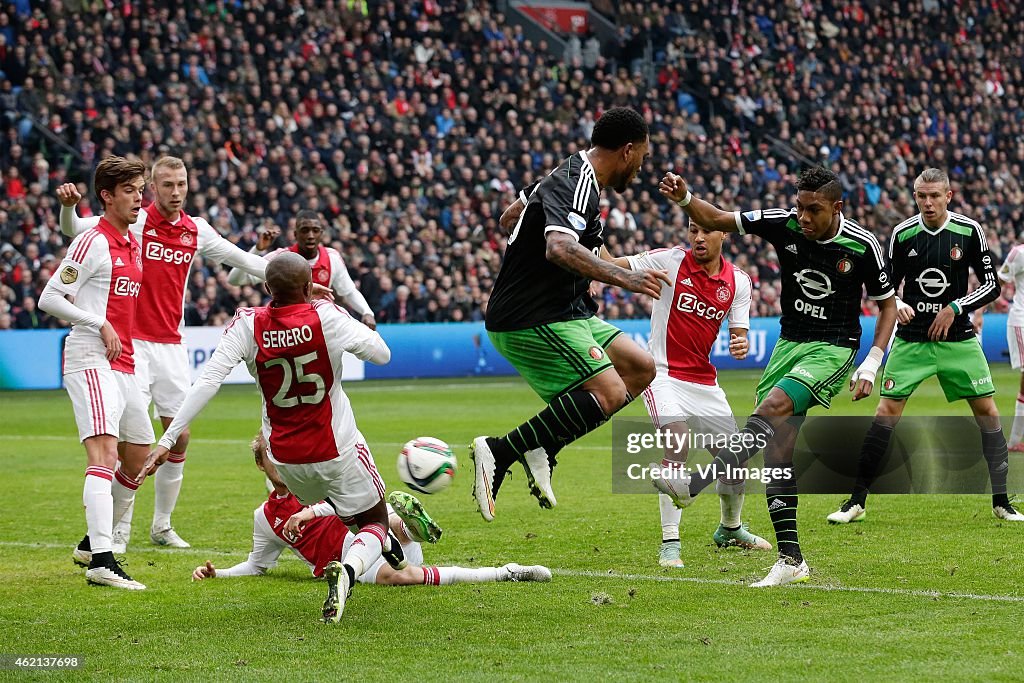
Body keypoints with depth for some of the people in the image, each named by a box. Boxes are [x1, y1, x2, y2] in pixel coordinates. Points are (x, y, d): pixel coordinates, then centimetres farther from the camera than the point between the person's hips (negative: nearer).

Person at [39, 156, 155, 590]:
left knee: (140, 456, 15)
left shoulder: (134, 244, 16)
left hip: (123, 365, 9)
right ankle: (101, 561, -32)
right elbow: (49, 298, -12)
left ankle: (91, 543, 28)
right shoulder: (93, 242, -10)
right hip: (91, 362, -9)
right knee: (104, 453, -21)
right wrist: (100, 325, -17)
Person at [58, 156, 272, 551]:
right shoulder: (135, 222, -7)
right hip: (133, 343, -5)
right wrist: (68, 205, -35)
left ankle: (162, 526, 22)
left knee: (179, 440, 8)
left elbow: (240, 259, 19)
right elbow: (73, 230, -14)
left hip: (172, 346, 5)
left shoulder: (197, 230, 7)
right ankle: (120, 530, -4)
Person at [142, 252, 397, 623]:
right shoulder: (327, 318, -19)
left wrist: (168, 439, -19)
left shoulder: (248, 326, -15)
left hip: (286, 458, 3)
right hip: (337, 451, -3)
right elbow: (382, 354, -6)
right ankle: (348, 569, -18)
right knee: (375, 522, 11)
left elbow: (207, 382, -22)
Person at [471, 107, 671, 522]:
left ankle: (542, 446, 5)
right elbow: (560, 249, -38)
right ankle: (500, 452, -18)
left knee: (640, 369, 9)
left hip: (561, 312, 11)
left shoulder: (573, 176, 14)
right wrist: (622, 277, -41)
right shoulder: (576, 187, -18)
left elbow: (513, 216, 30)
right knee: (608, 393, -21)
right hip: (534, 320, -11)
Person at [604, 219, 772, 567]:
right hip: (664, 374, -5)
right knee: (677, 443, -27)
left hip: (704, 380, 5)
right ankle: (670, 543, -22)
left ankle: (730, 529, 38)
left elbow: (739, 334, 6)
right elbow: (612, 266, -10)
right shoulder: (670, 261, -9)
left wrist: (741, 345, -18)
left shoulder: (738, 281, 3)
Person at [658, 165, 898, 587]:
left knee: (772, 408, -28)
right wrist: (685, 199, -24)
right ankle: (791, 560, 0)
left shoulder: (863, 247, -12)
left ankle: (696, 483, -39)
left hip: (833, 349, -4)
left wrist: (871, 364, -8)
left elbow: (887, 304, 1)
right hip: (789, 343, 4)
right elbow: (718, 221, -4)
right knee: (779, 445, -5)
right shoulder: (784, 225, -7)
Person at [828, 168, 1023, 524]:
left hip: (957, 339, 0)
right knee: (887, 411, -7)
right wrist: (897, 306, -14)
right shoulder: (902, 234, -2)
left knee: (987, 410, -3)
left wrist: (954, 308, -14)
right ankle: (856, 501, -1)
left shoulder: (970, 231, -5)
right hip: (911, 339, 0)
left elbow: (991, 286, -2)